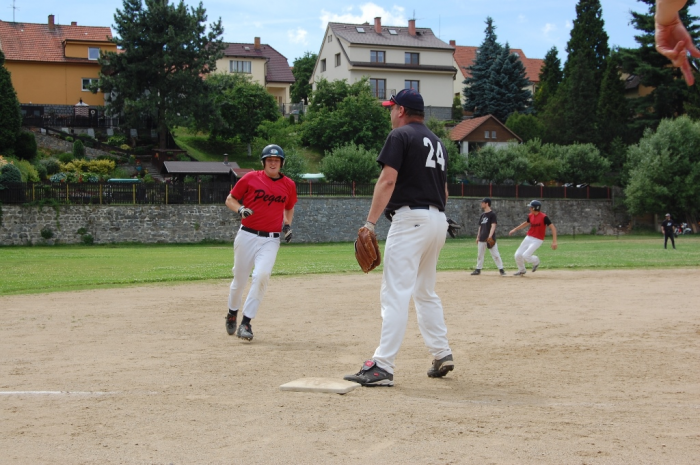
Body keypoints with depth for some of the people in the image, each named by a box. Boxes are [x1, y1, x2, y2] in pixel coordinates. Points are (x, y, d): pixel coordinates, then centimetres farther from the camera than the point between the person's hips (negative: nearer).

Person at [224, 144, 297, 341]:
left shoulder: (289, 185, 6)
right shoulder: (250, 178, -2)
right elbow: (230, 199, 5)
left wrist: (287, 225, 5)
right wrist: (240, 210, -16)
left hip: (271, 240, 1)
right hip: (247, 236, -1)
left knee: (262, 275, -21)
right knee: (239, 279, 7)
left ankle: (246, 323, -13)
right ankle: (232, 314, 37)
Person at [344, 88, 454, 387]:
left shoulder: (400, 135, -4)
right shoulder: (437, 142, 20)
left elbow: (387, 180, -15)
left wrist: (370, 222, -18)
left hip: (411, 217, -9)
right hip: (438, 220, 9)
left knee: (395, 293, -13)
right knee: (425, 292, 20)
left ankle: (382, 367, -18)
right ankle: (442, 354, 20)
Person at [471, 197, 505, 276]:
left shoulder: (492, 214, -6)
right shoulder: (482, 215, 16)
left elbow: (493, 226, -14)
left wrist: (490, 236, -25)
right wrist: (478, 237, 15)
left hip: (490, 238, -7)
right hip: (482, 239, 7)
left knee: (495, 254, -7)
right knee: (480, 255, 9)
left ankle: (501, 269, -2)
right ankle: (478, 269, 17)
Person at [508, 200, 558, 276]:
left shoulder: (544, 217, -19)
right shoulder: (530, 216, 2)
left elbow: (553, 228, -18)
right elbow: (526, 223, 24)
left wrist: (554, 241, -24)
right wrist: (515, 229, 25)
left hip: (538, 240, -7)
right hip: (528, 238, 7)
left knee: (525, 256, -18)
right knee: (518, 255, 3)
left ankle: (536, 261, 16)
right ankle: (521, 270, 28)